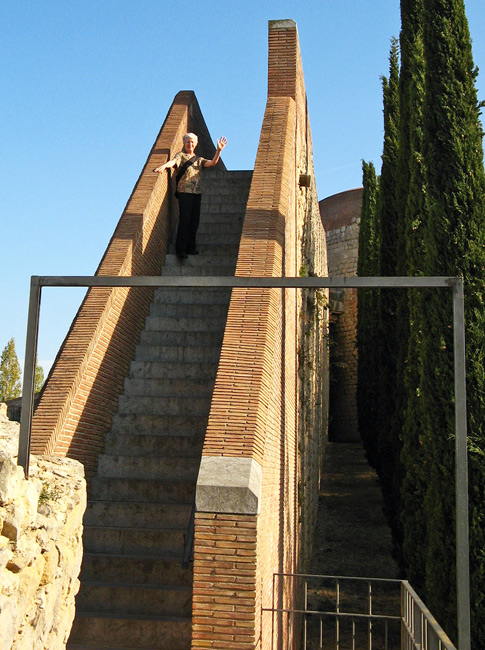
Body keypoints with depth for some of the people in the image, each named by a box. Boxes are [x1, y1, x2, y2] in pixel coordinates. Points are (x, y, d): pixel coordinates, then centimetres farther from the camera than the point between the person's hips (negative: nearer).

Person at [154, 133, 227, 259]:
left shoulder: (198, 159, 22)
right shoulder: (181, 156, 6)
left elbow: (212, 163, 9)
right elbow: (173, 161, -15)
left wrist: (219, 150, -5)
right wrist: (164, 165, -37)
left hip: (196, 192, 6)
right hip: (184, 191, -5)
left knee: (195, 220, 4)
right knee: (185, 220, -11)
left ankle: (190, 247, 14)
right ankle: (180, 249, -7)